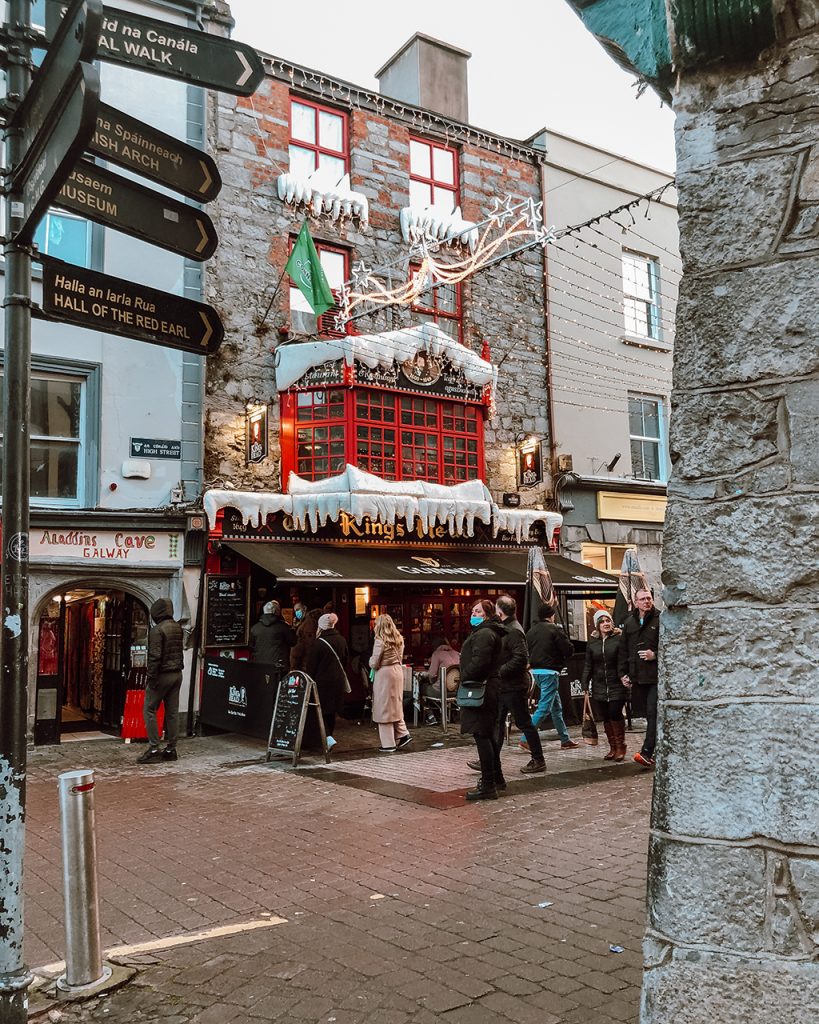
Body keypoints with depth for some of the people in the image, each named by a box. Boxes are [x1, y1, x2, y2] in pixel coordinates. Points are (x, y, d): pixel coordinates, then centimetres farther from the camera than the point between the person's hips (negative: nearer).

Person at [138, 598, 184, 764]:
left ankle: (154, 749, -2)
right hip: (177, 674, 7)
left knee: (149, 710, 2)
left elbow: (155, 656, -19)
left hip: (162, 675, -7)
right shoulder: (178, 628, 7)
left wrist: (151, 677, -15)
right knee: (172, 712, 9)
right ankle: (171, 749, 13)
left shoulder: (157, 630, -16)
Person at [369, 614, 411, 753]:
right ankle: (403, 734, 12)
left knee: (384, 708, 1)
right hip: (398, 671, 7)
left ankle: (388, 745, 4)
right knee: (396, 706, 18)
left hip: (384, 674, -7)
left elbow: (374, 664, -13)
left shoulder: (380, 641, -16)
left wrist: (371, 659, 6)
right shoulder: (399, 640, 6)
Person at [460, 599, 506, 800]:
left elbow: (479, 662, -26)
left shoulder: (484, 634, -15)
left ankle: (488, 785, -8)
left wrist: (465, 678, -13)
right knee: (489, 734, 20)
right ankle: (496, 778, 32)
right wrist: (467, 678, 15)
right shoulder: (490, 633, 20)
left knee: (482, 735, -9)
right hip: (491, 687, 11)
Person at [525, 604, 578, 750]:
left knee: (556, 707, 16)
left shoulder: (531, 632, 11)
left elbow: (527, 652, 12)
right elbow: (569, 649, -11)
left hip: (536, 671, 8)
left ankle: (565, 740, 21)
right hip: (550, 672, -8)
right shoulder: (554, 629, -10)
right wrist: (563, 662, 6)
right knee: (544, 708, -6)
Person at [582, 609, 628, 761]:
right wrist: (584, 684, 5)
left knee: (615, 714, -8)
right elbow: (588, 665, 11)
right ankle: (612, 748, 19)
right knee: (605, 717, 8)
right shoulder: (592, 642, 9)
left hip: (616, 686, -4)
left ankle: (620, 747, 9)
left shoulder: (619, 639, -4)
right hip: (599, 687, 4)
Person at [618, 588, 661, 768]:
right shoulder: (629, 623, 14)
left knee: (653, 713, -10)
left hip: (656, 675, -6)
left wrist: (655, 655, -14)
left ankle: (647, 753, -14)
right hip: (637, 677, 6)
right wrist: (623, 672, 12)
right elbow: (623, 650, 17)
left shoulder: (660, 620, -3)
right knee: (648, 714, 11)